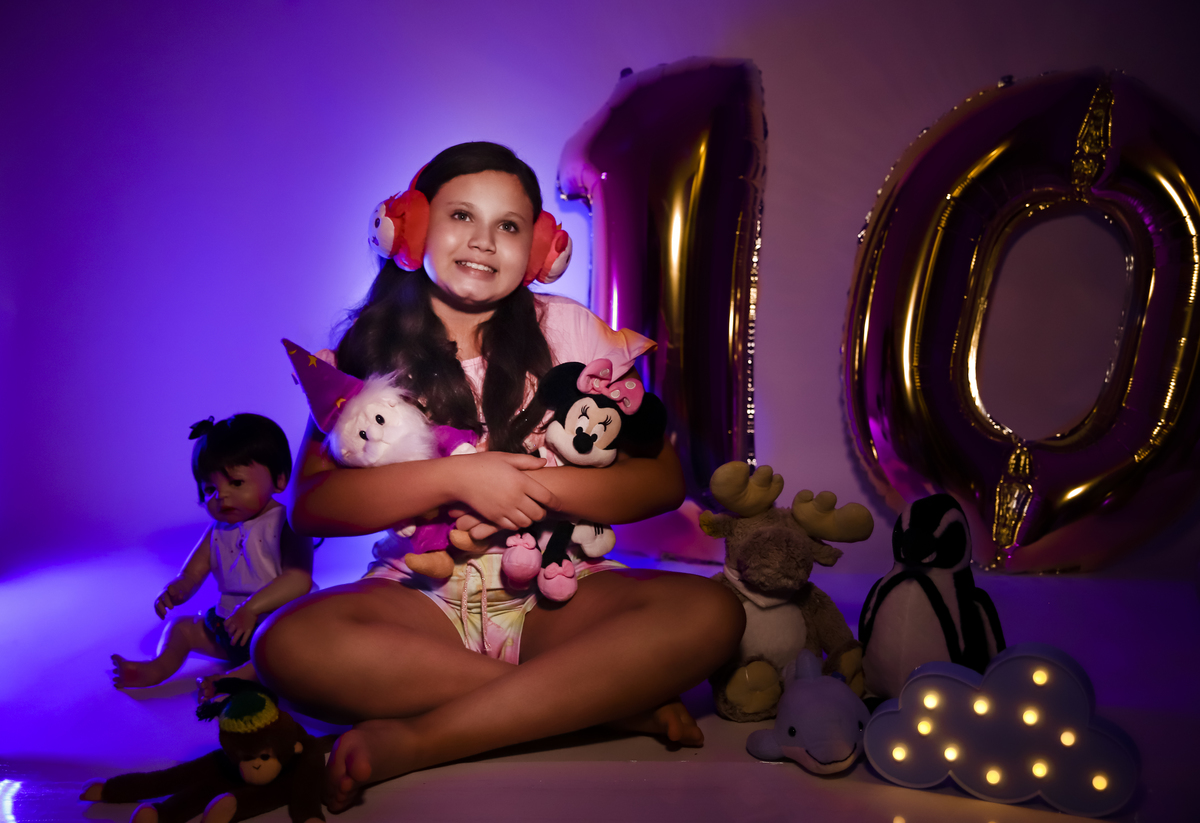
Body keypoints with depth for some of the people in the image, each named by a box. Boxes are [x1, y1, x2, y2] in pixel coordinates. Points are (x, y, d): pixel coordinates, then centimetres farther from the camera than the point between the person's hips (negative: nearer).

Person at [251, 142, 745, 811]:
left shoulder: (569, 331, 4)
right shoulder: (371, 348, 5)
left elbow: (663, 480, -1)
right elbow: (311, 504, -6)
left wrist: (536, 485, -15)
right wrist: (455, 477, -17)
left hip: (558, 598, 0)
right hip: (421, 599, 0)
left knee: (710, 612, -27)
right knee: (288, 642, -30)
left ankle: (414, 741, -24)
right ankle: (616, 703, -23)